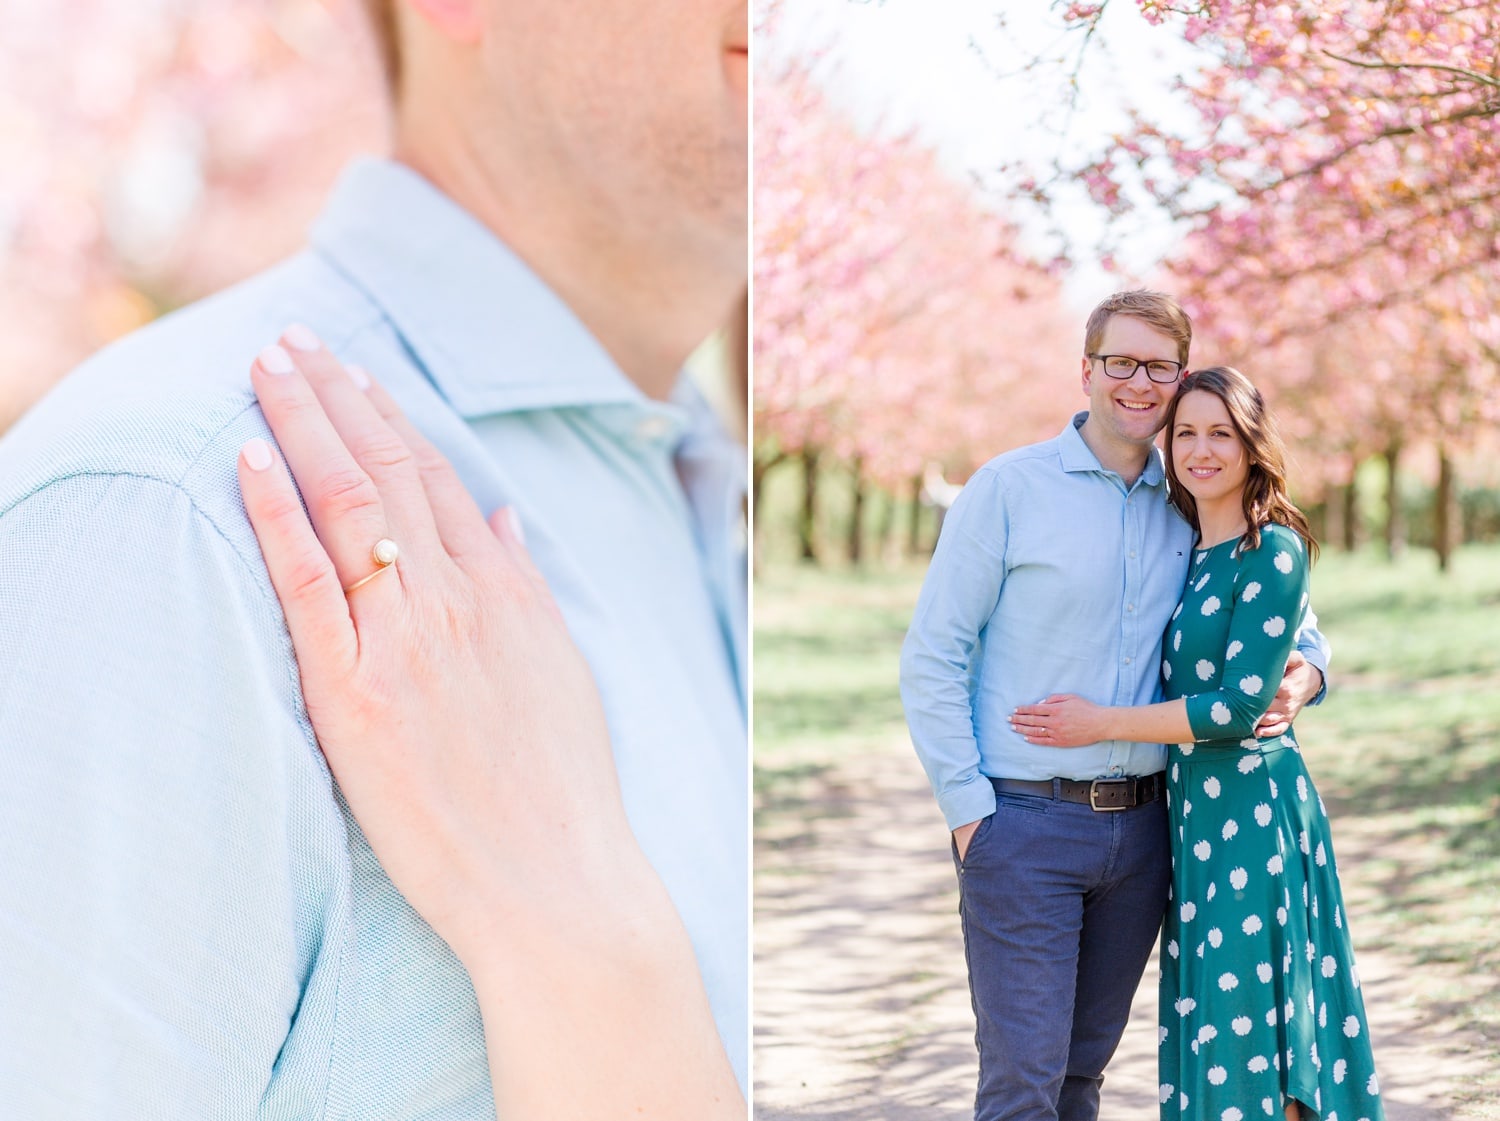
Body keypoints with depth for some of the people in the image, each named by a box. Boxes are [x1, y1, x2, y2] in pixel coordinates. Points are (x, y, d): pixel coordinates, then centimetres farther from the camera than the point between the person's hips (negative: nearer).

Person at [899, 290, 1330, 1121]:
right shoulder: (1009, 488, -3)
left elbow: (1287, 611, 21)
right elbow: (931, 658, -5)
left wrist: (1304, 666, -3)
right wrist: (968, 809, -10)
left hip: (1141, 826, 5)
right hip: (1024, 825, -4)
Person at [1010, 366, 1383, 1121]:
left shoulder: (1273, 552, -11)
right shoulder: (1184, 552, 11)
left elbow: (1241, 706, -17)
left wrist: (1103, 725, -13)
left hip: (1251, 808, -7)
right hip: (1191, 805, 7)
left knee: (1245, 1026, -3)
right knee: (1204, 1026, 11)